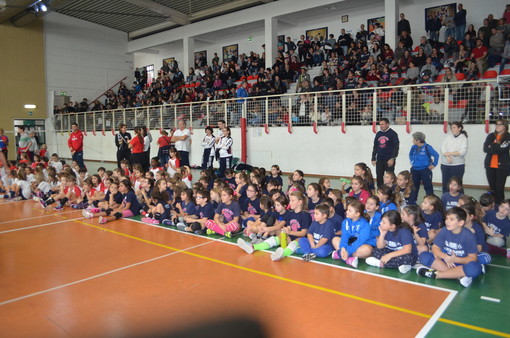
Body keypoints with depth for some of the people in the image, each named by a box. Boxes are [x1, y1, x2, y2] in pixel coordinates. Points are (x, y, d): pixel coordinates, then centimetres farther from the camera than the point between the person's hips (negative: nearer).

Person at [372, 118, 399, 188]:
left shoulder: (393, 134, -3)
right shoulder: (378, 134, 13)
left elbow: (396, 147, -8)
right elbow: (375, 147, 18)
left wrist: (392, 158, -15)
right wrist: (373, 159, 13)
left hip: (389, 160, -5)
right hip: (379, 160, 5)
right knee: (379, 177, 5)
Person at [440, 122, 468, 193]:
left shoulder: (463, 138, 0)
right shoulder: (448, 137, 10)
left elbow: (463, 152, -13)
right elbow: (443, 147, -2)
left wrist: (450, 153, -13)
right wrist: (447, 156, -17)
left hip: (457, 165, -4)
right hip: (445, 164, 4)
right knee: (445, 184, 9)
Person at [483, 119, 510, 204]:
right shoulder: (491, 136, 10)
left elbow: (502, 149, -16)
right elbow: (485, 149, -3)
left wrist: (492, 147, -6)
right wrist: (496, 147, -12)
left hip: (502, 166, -4)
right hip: (490, 166, 4)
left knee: (500, 188, -4)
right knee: (492, 188, 10)